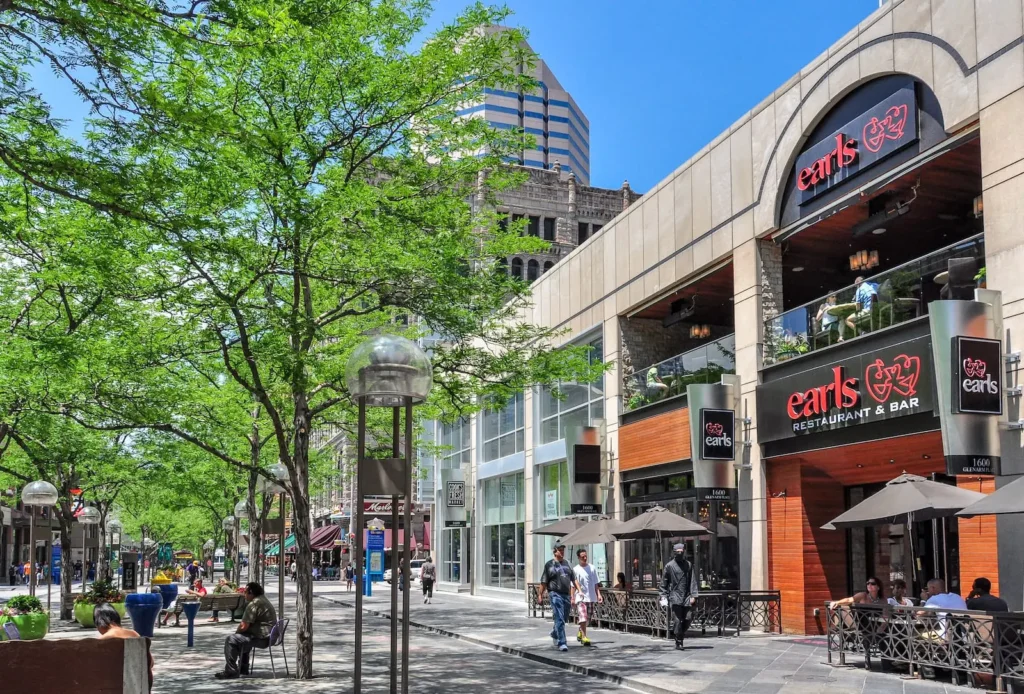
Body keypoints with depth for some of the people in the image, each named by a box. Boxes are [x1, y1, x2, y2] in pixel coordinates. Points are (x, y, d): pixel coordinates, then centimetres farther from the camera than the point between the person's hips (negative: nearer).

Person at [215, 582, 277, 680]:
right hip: (269, 637, 11)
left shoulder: (253, 604, -17)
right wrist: (239, 632, 15)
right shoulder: (264, 600, 17)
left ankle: (231, 672, -10)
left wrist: (237, 631, 2)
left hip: (261, 638, -11)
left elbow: (244, 627, -19)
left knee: (230, 640, -13)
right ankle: (243, 668, 37)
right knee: (242, 638, 33)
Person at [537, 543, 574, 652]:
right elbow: (544, 582, -3)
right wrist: (540, 595, -6)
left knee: (563, 619, 16)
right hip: (556, 594, -6)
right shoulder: (549, 565, -2)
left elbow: (572, 580, 18)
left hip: (566, 594, 6)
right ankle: (562, 643, -10)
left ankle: (555, 634, 42)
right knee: (560, 619, -10)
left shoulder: (567, 563, 14)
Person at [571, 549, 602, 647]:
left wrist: (598, 594, 3)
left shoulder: (592, 568, 6)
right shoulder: (575, 569, -4)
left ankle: (580, 633, 33)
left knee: (587, 618, 12)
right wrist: (573, 598, -7)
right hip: (580, 597, -4)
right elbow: (573, 585, -2)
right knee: (582, 617, -14)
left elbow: (596, 583, 11)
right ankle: (584, 637, -11)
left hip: (591, 597, 4)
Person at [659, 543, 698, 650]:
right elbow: (664, 582, 8)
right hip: (675, 597, -2)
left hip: (686, 597, 2)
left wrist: (693, 595, -2)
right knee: (678, 620, -7)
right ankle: (678, 642, 3)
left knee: (687, 619, -3)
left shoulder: (689, 565, 10)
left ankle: (682, 634, 22)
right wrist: (663, 596, 2)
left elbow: (693, 581, 8)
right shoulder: (669, 566, 4)